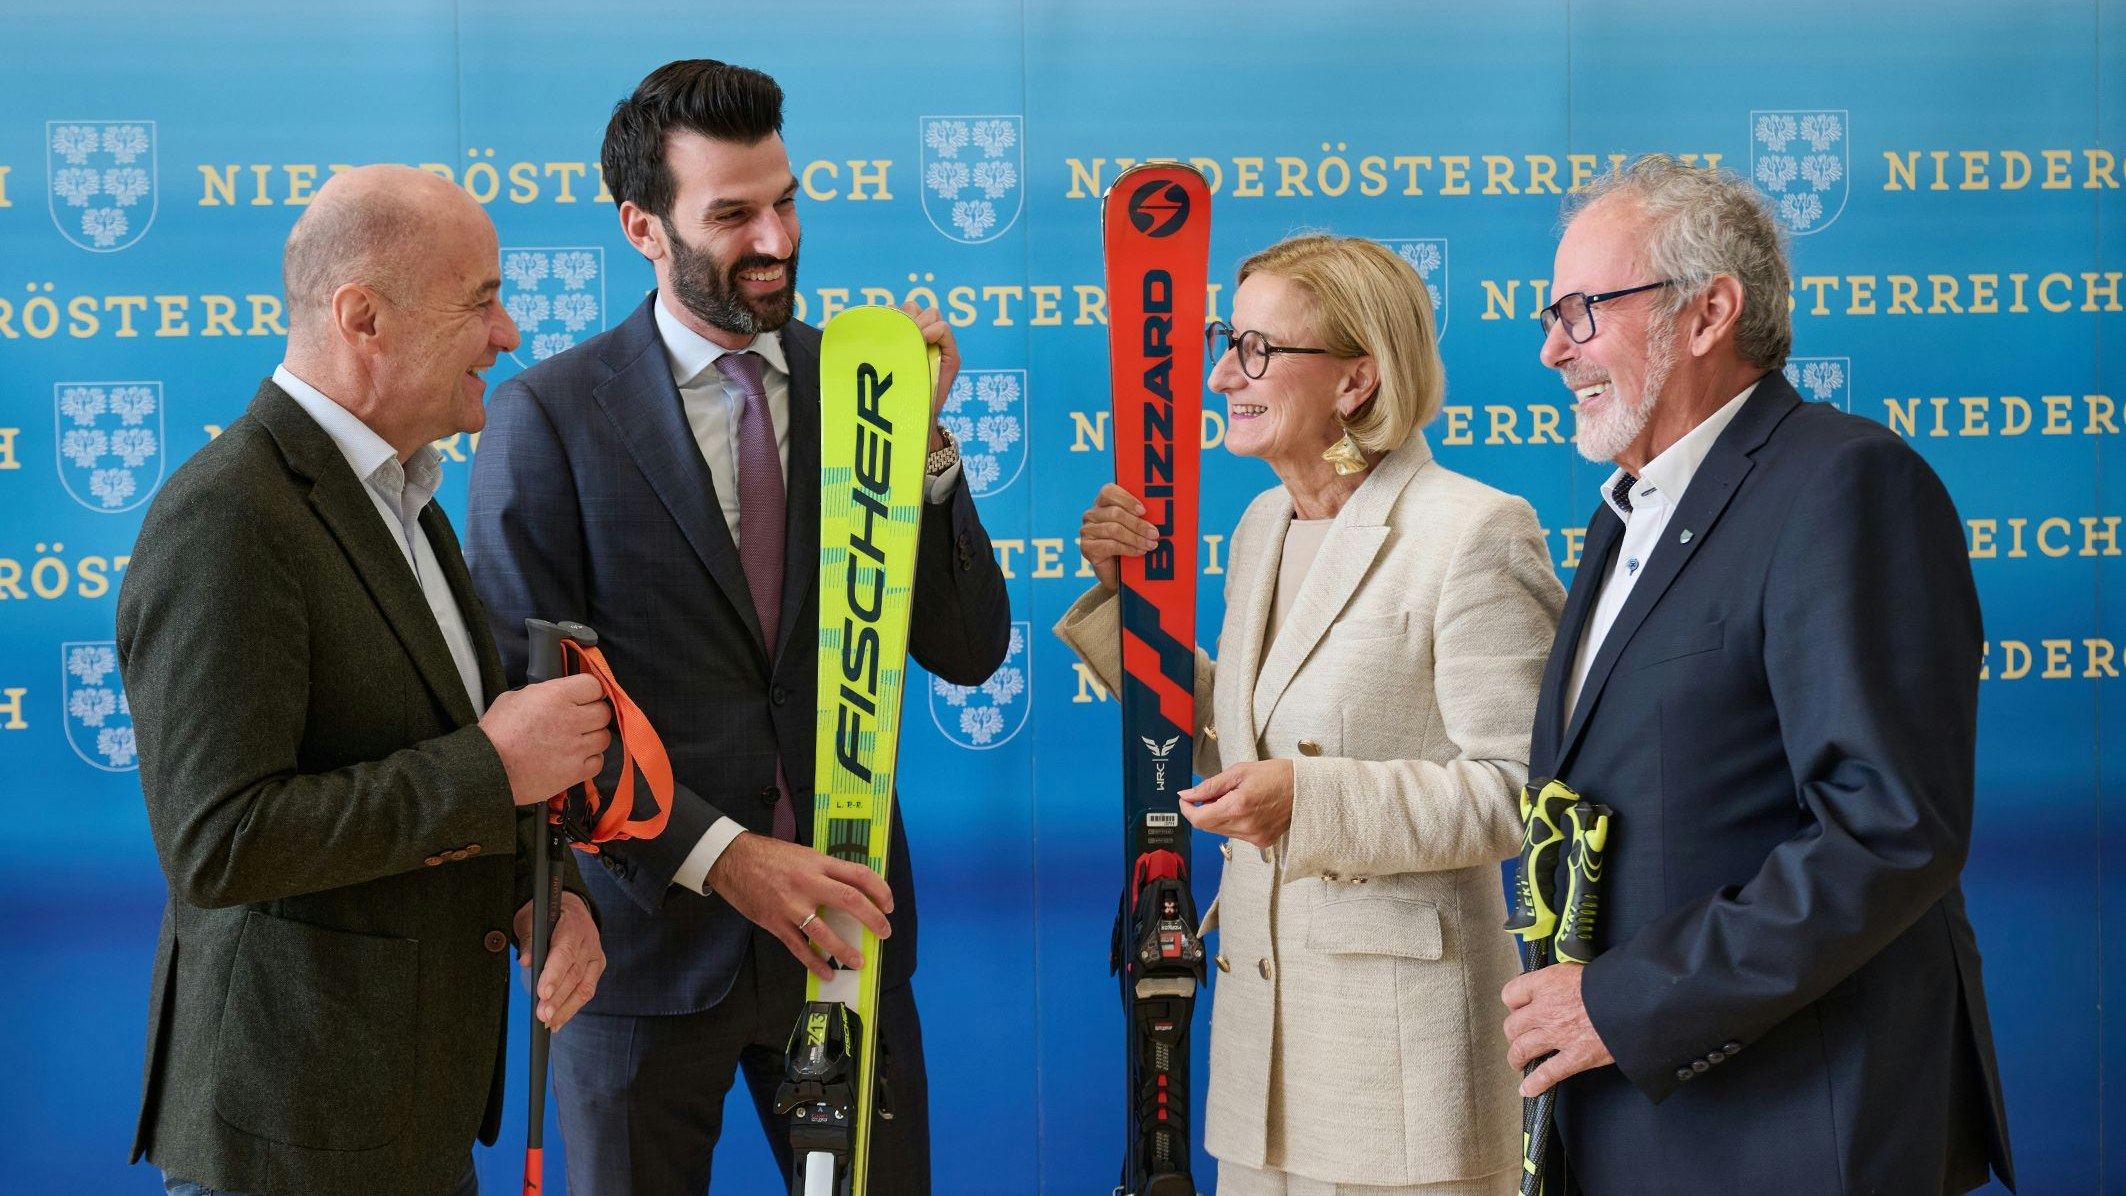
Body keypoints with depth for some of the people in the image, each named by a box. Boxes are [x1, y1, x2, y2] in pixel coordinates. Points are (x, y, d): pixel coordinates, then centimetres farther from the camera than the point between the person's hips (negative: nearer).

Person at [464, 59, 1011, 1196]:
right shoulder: (550, 415, -7)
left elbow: (967, 653, 0)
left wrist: (921, 433, -12)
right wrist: (719, 856, -19)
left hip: (841, 917, 3)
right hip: (648, 922, -2)